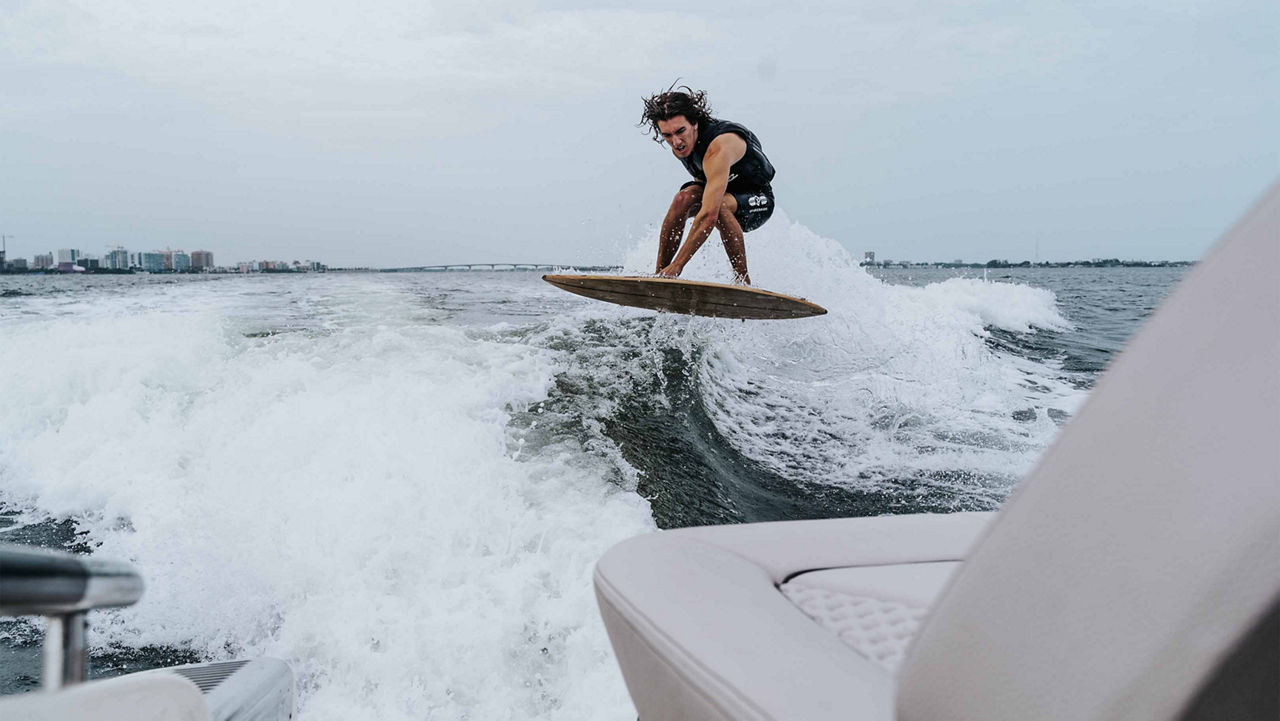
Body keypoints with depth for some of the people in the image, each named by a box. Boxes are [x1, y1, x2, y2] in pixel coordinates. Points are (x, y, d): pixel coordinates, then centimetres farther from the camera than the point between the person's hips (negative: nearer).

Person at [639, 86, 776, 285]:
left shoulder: (719, 146, -38)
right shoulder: (680, 144, -13)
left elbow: (709, 215, -45)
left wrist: (677, 266, -45)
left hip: (757, 200, -6)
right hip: (720, 190, 7)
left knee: (720, 206, -37)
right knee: (684, 198, -24)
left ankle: (743, 281, -26)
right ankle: (658, 274, -20)